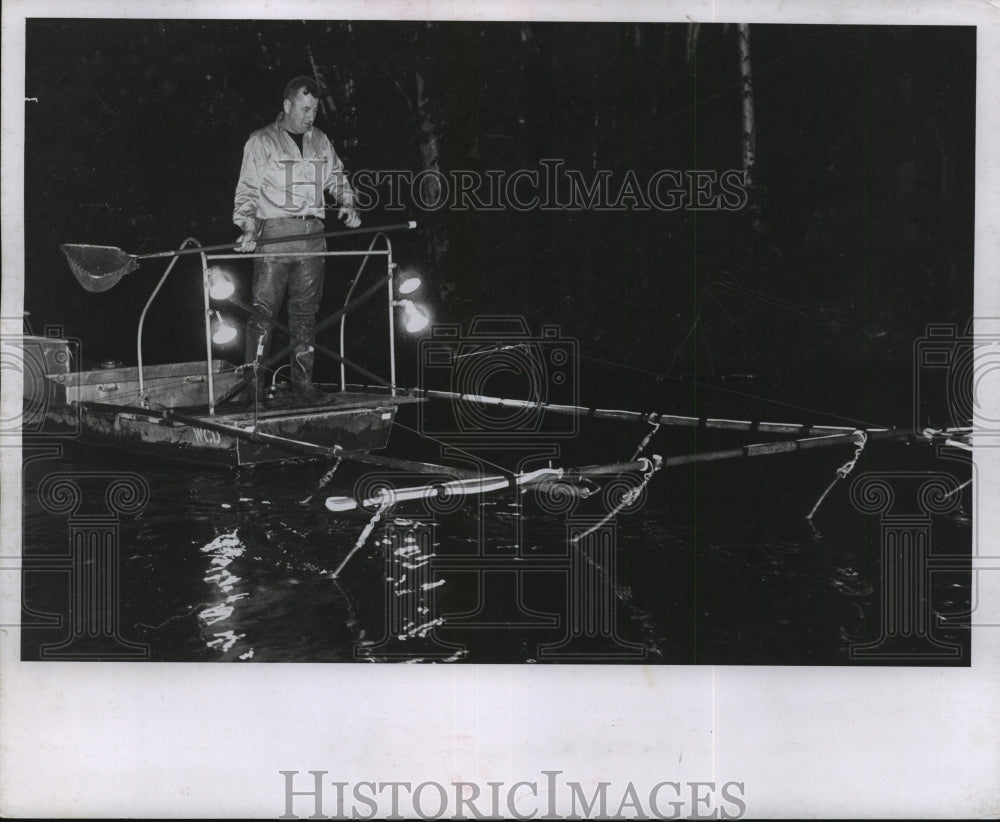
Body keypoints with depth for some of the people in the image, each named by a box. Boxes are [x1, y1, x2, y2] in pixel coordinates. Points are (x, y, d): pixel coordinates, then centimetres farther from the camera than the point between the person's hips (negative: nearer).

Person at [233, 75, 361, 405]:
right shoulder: (261, 142, 2)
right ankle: (253, 385, -2)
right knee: (264, 309, -6)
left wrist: (347, 203, 6)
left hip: (312, 235, 5)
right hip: (274, 234, -4)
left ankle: (303, 383, 12)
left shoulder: (321, 142, 15)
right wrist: (248, 227, -14)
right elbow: (247, 189, 0)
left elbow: (336, 177, 25)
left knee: (306, 311, 6)